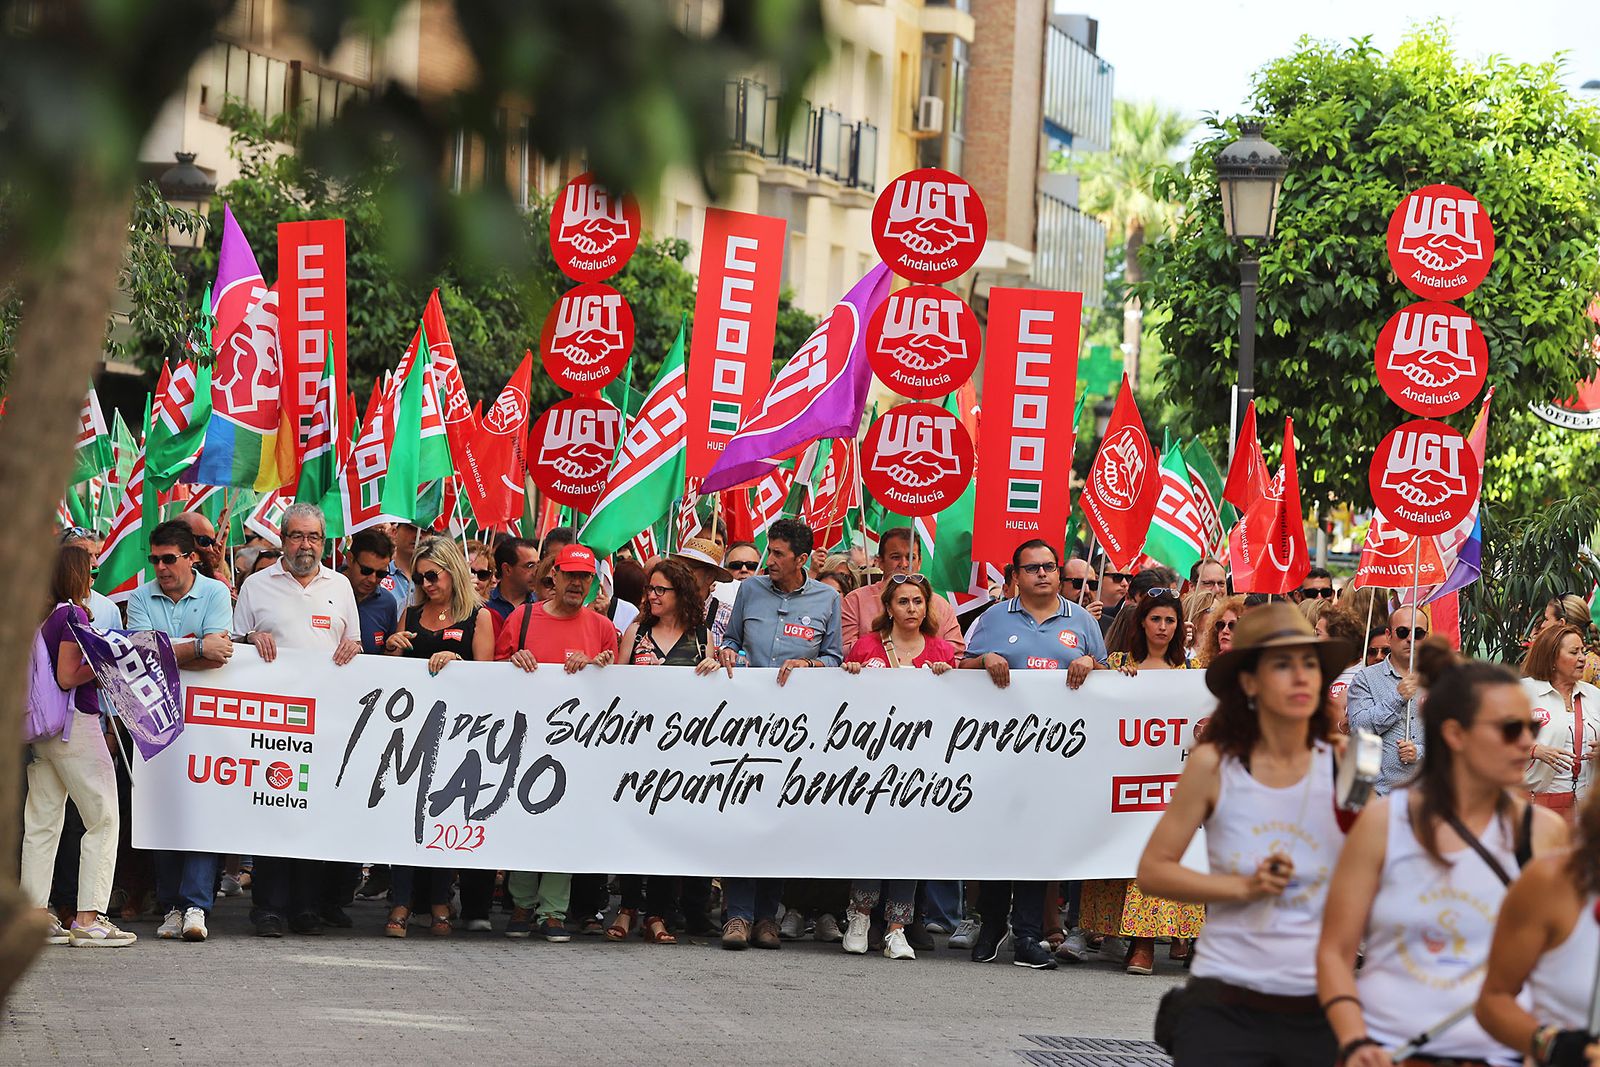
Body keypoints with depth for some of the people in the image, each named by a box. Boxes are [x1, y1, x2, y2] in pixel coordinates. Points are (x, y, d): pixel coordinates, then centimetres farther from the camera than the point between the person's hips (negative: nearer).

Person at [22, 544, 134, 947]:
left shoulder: (42, 616, 11)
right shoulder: (73, 615, -12)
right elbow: (67, 677, -17)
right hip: (75, 724, -8)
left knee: (42, 823, 8)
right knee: (103, 819, -2)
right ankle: (88, 919, -6)